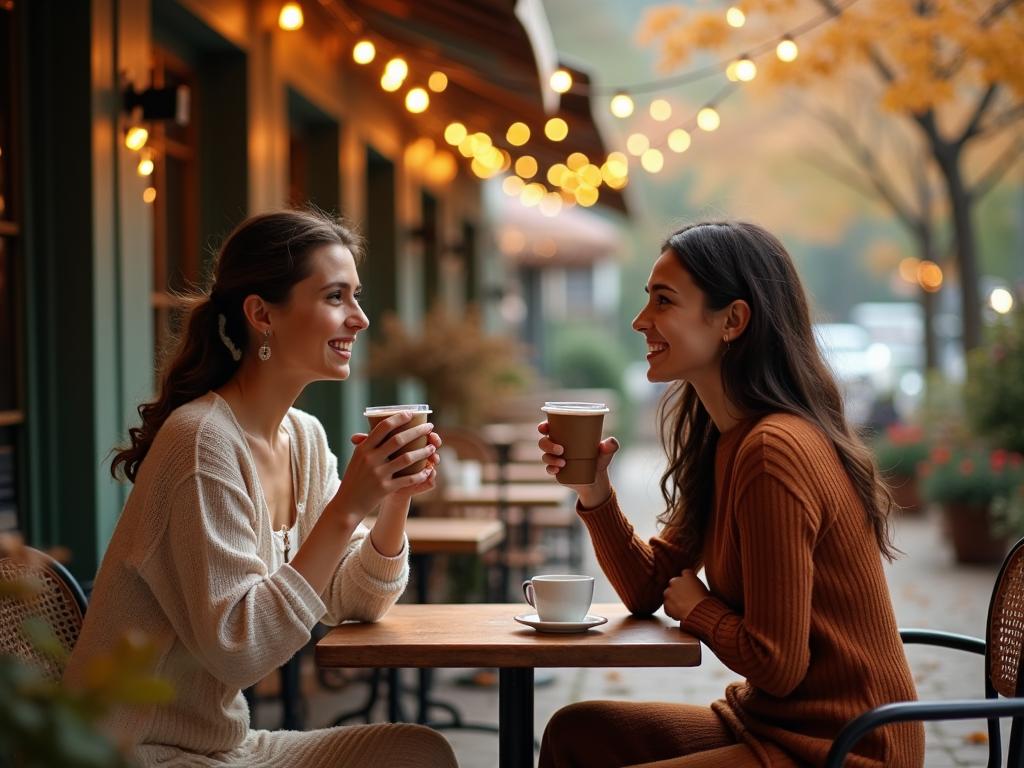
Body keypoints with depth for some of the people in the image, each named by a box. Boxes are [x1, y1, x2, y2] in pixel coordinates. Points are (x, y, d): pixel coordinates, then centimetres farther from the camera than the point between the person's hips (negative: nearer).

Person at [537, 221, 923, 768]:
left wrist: (697, 608, -5)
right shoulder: (720, 441, 7)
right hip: (770, 722, 9)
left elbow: (777, 665, -23)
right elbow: (650, 590, 10)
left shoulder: (775, 451, -23)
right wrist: (595, 493, -4)